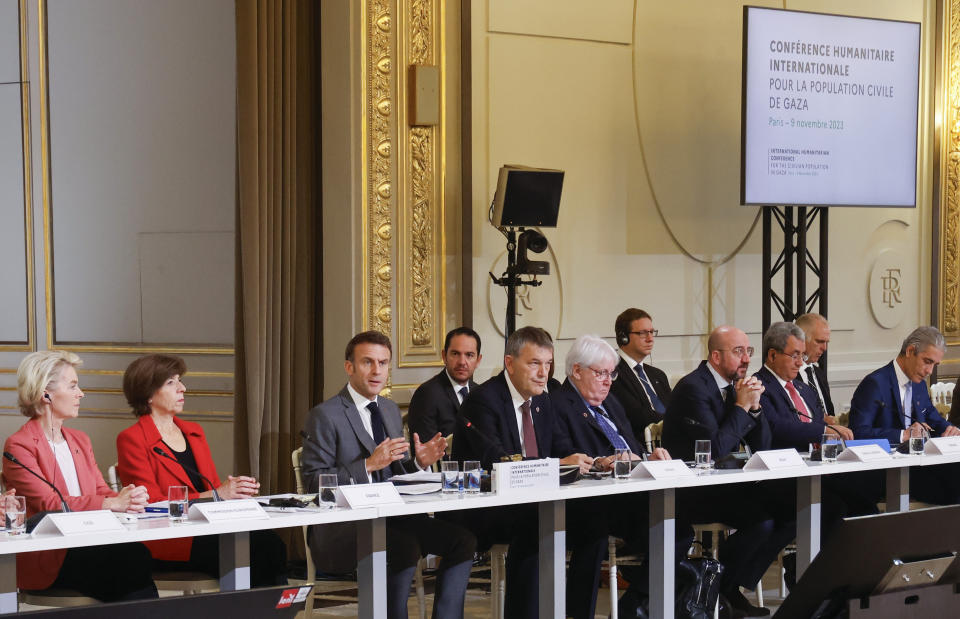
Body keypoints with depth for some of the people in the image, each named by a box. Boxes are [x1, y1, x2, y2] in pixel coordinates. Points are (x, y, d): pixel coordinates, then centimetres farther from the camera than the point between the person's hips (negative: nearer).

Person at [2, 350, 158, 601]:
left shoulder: (80, 441, 23)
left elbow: (101, 491, 14)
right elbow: (48, 503, -13)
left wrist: (125, 497, -11)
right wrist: (112, 503, -19)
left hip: (86, 546, 6)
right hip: (44, 558, -6)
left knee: (137, 553, -28)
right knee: (133, 557, -30)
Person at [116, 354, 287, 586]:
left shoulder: (194, 432, 23)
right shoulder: (131, 439, 0)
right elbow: (151, 503, -9)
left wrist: (238, 488, -1)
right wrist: (215, 494, -14)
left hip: (207, 529, 6)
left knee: (272, 544, -25)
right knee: (252, 550, -31)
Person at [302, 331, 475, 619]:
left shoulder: (391, 411, 18)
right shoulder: (325, 416, -6)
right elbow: (314, 481, -12)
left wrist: (419, 462, 0)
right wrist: (369, 465, -21)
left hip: (389, 519, 7)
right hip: (340, 528, -7)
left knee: (463, 539, -12)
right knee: (405, 547, -34)